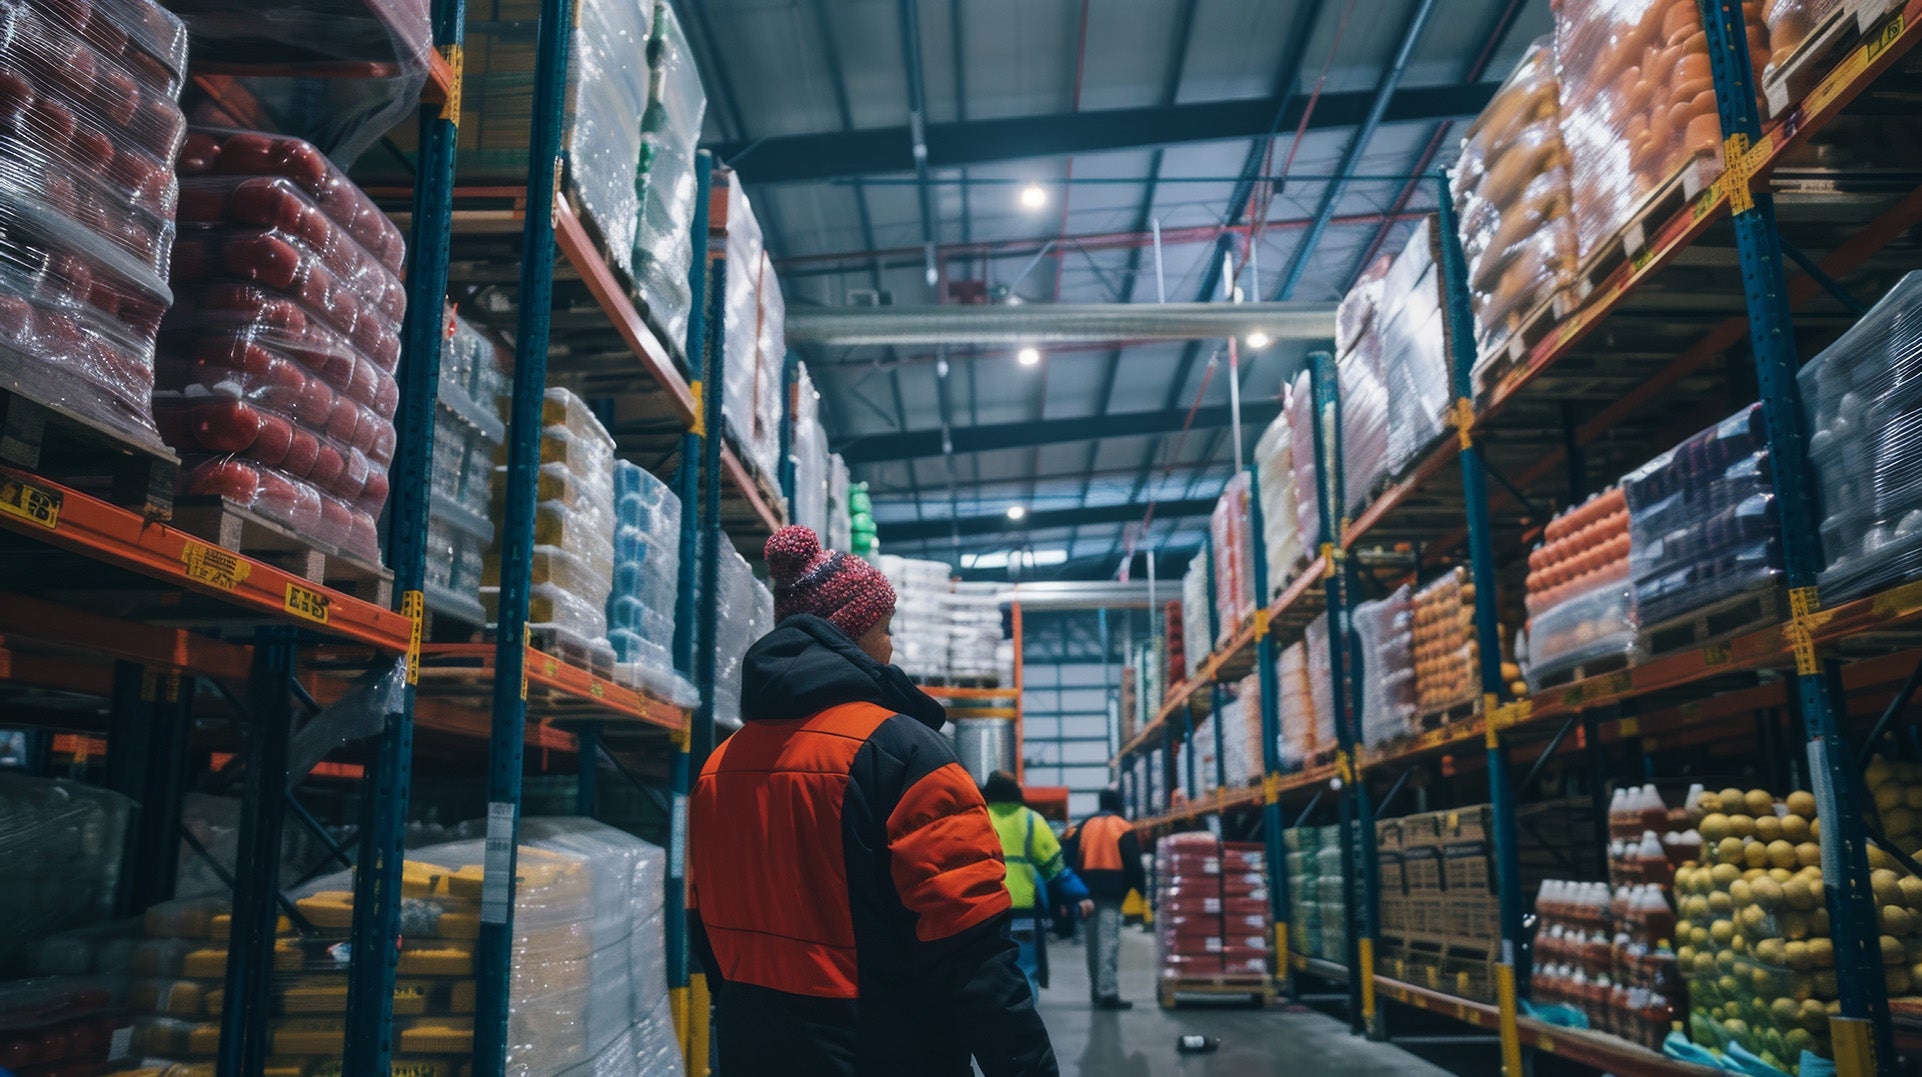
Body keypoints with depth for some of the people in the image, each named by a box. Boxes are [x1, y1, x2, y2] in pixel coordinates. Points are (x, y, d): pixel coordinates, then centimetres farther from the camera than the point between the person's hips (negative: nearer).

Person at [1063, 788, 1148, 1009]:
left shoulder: (1085, 826, 12)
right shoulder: (1123, 828, -2)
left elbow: (1071, 860, 10)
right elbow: (1134, 864, -6)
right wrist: (1142, 889, 1)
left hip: (1088, 889, 5)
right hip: (1112, 891, -5)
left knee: (1093, 941, 15)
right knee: (1109, 940, -8)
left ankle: (1096, 991, 24)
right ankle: (1108, 993, -13)